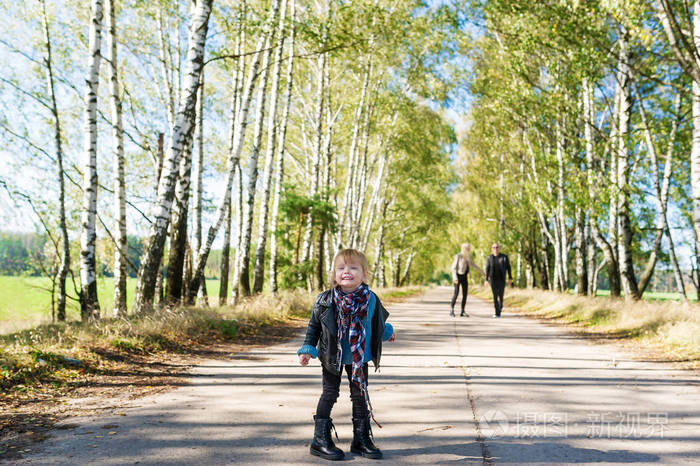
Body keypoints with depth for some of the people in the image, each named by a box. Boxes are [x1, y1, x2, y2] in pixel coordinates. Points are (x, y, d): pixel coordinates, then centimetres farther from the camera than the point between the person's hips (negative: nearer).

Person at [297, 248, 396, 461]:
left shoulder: (371, 300, -9)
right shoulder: (325, 300, -15)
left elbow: (378, 322, 13)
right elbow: (314, 326, -2)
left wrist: (387, 332, 28)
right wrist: (307, 348, -7)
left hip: (360, 358, 3)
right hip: (332, 357, -2)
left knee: (360, 396, 11)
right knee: (329, 395, 5)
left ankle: (361, 439, 24)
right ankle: (320, 440, 15)